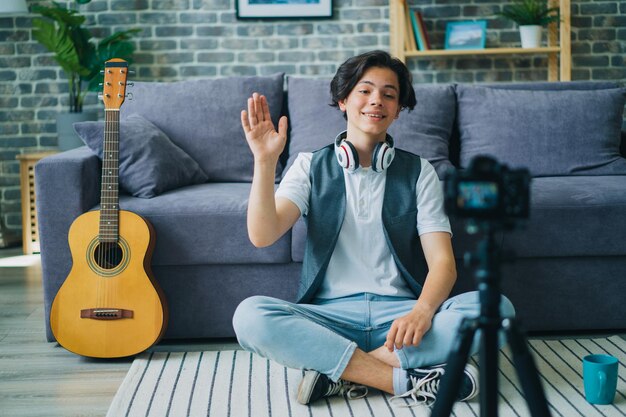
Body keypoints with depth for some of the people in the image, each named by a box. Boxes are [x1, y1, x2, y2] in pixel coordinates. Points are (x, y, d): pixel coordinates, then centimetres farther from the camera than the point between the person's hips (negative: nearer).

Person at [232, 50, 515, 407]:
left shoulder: (419, 172, 9)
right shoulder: (311, 166, 9)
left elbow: (442, 261, -2)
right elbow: (262, 235, -6)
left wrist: (423, 310, -23)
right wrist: (265, 161, -18)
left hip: (402, 312, 1)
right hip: (331, 315, 0)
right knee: (250, 315, -30)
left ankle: (341, 372, -24)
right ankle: (406, 382, -27)